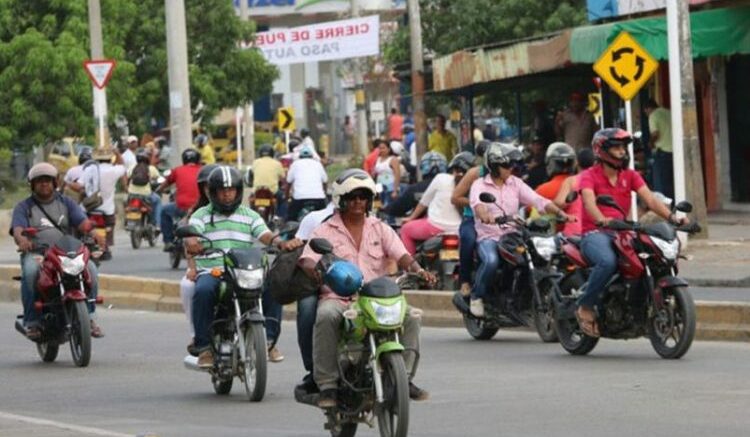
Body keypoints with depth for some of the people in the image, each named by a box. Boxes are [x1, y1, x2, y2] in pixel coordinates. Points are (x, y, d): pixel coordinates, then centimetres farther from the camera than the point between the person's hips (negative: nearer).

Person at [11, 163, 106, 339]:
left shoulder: (66, 203, 19)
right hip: (35, 252, -2)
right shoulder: (24, 207, 15)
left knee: (90, 268, -27)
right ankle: (31, 321, -27)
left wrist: (94, 234, -20)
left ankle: (88, 317, -12)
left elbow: (82, 222, 4)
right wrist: (21, 239, -30)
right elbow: (17, 229, -4)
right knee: (30, 271, -37)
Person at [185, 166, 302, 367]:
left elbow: (266, 236, 2)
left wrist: (282, 243, -21)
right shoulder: (202, 215, 12)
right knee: (203, 291, -37)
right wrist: (192, 243, -33)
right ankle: (204, 347, -27)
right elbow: (191, 236, -6)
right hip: (211, 272, -2)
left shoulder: (250, 216, 18)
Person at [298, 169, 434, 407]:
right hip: (337, 296, -3)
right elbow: (307, 260, -6)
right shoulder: (325, 231, 8)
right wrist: (316, 269, -31)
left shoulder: (380, 229, 17)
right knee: (325, 317, -37)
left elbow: (401, 255, 4)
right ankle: (327, 385, -32)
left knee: (410, 317, -22)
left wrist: (417, 270, -19)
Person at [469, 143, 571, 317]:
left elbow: (537, 200, 1)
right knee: (491, 261, -35)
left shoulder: (515, 183, 13)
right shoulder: (480, 185, 2)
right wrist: (485, 215, -45)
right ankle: (477, 297, -10)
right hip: (488, 236, -3)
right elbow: (477, 203, -20)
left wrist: (559, 212, -16)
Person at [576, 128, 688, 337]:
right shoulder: (589, 176, 1)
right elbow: (589, 202, -19)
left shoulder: (630, 176, 16)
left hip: (621, 232, 5)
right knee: (608, 261, -38)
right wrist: (602, 220, -42)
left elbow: (649, 199, 1)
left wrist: (671, 217, -18)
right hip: (594, 233, -5)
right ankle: (585, 306, -19)